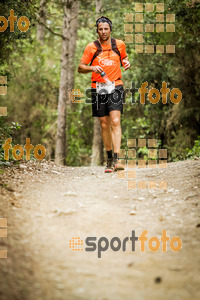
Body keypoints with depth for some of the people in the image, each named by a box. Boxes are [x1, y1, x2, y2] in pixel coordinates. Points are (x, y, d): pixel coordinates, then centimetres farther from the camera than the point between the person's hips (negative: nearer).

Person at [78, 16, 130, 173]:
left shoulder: (119, 44, 6)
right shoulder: (91, 47, 2)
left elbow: (124, 57, 25)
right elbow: (80, 67, 4)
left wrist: (126, 62, 1)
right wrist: (92, 68, -16)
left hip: (116, 87, -1)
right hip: (98, 88, 1)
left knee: (115, 121, -16)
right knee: (104, 125, 6)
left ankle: (116, 159, -22)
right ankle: (109, 158, 22)